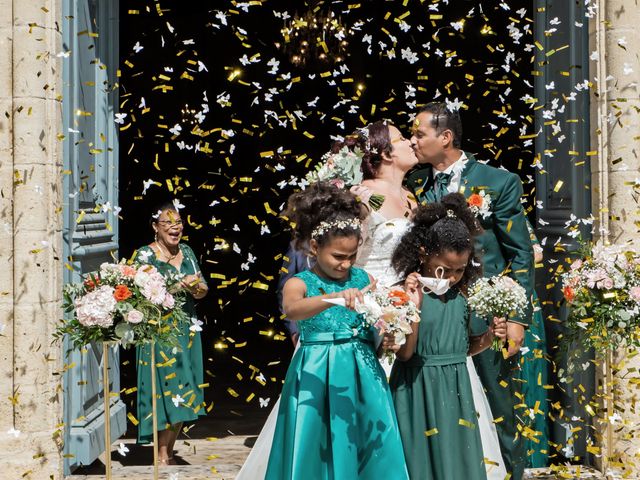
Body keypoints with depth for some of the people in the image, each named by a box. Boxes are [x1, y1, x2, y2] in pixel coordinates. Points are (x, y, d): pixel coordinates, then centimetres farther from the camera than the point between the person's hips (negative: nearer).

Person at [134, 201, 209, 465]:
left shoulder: (186, 251, 12)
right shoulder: (145, 255, -5)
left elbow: (203, 289, 12)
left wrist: (196, 288, -11)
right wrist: (181, 285, -18)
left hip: (187, 332, 6)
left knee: (183, 395, 6)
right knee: (166, 391, -9)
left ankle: (169, 453, 16)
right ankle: (161, 455, -2)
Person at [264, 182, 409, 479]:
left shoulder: (363, 279, 7)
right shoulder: (299, 283, -5)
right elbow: (291, 310, -28)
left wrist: (387, 337, -11)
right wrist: (335, 298, -43)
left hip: (363, 377, 3)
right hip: (318, 378, -3)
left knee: (372, 450, 3)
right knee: (317, 452, 1)